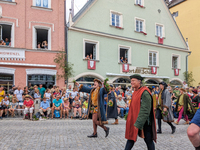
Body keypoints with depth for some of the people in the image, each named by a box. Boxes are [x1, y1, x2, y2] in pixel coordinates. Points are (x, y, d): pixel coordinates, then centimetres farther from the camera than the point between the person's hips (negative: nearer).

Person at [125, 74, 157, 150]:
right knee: (131, 138, 9)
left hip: (144, 122, -8)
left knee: (148, 140, 8)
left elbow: (145, 110, -23)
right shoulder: (135, 92, 9)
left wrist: (138, 123, -24)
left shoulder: (145, 93, -18)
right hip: (134, 120, 8)